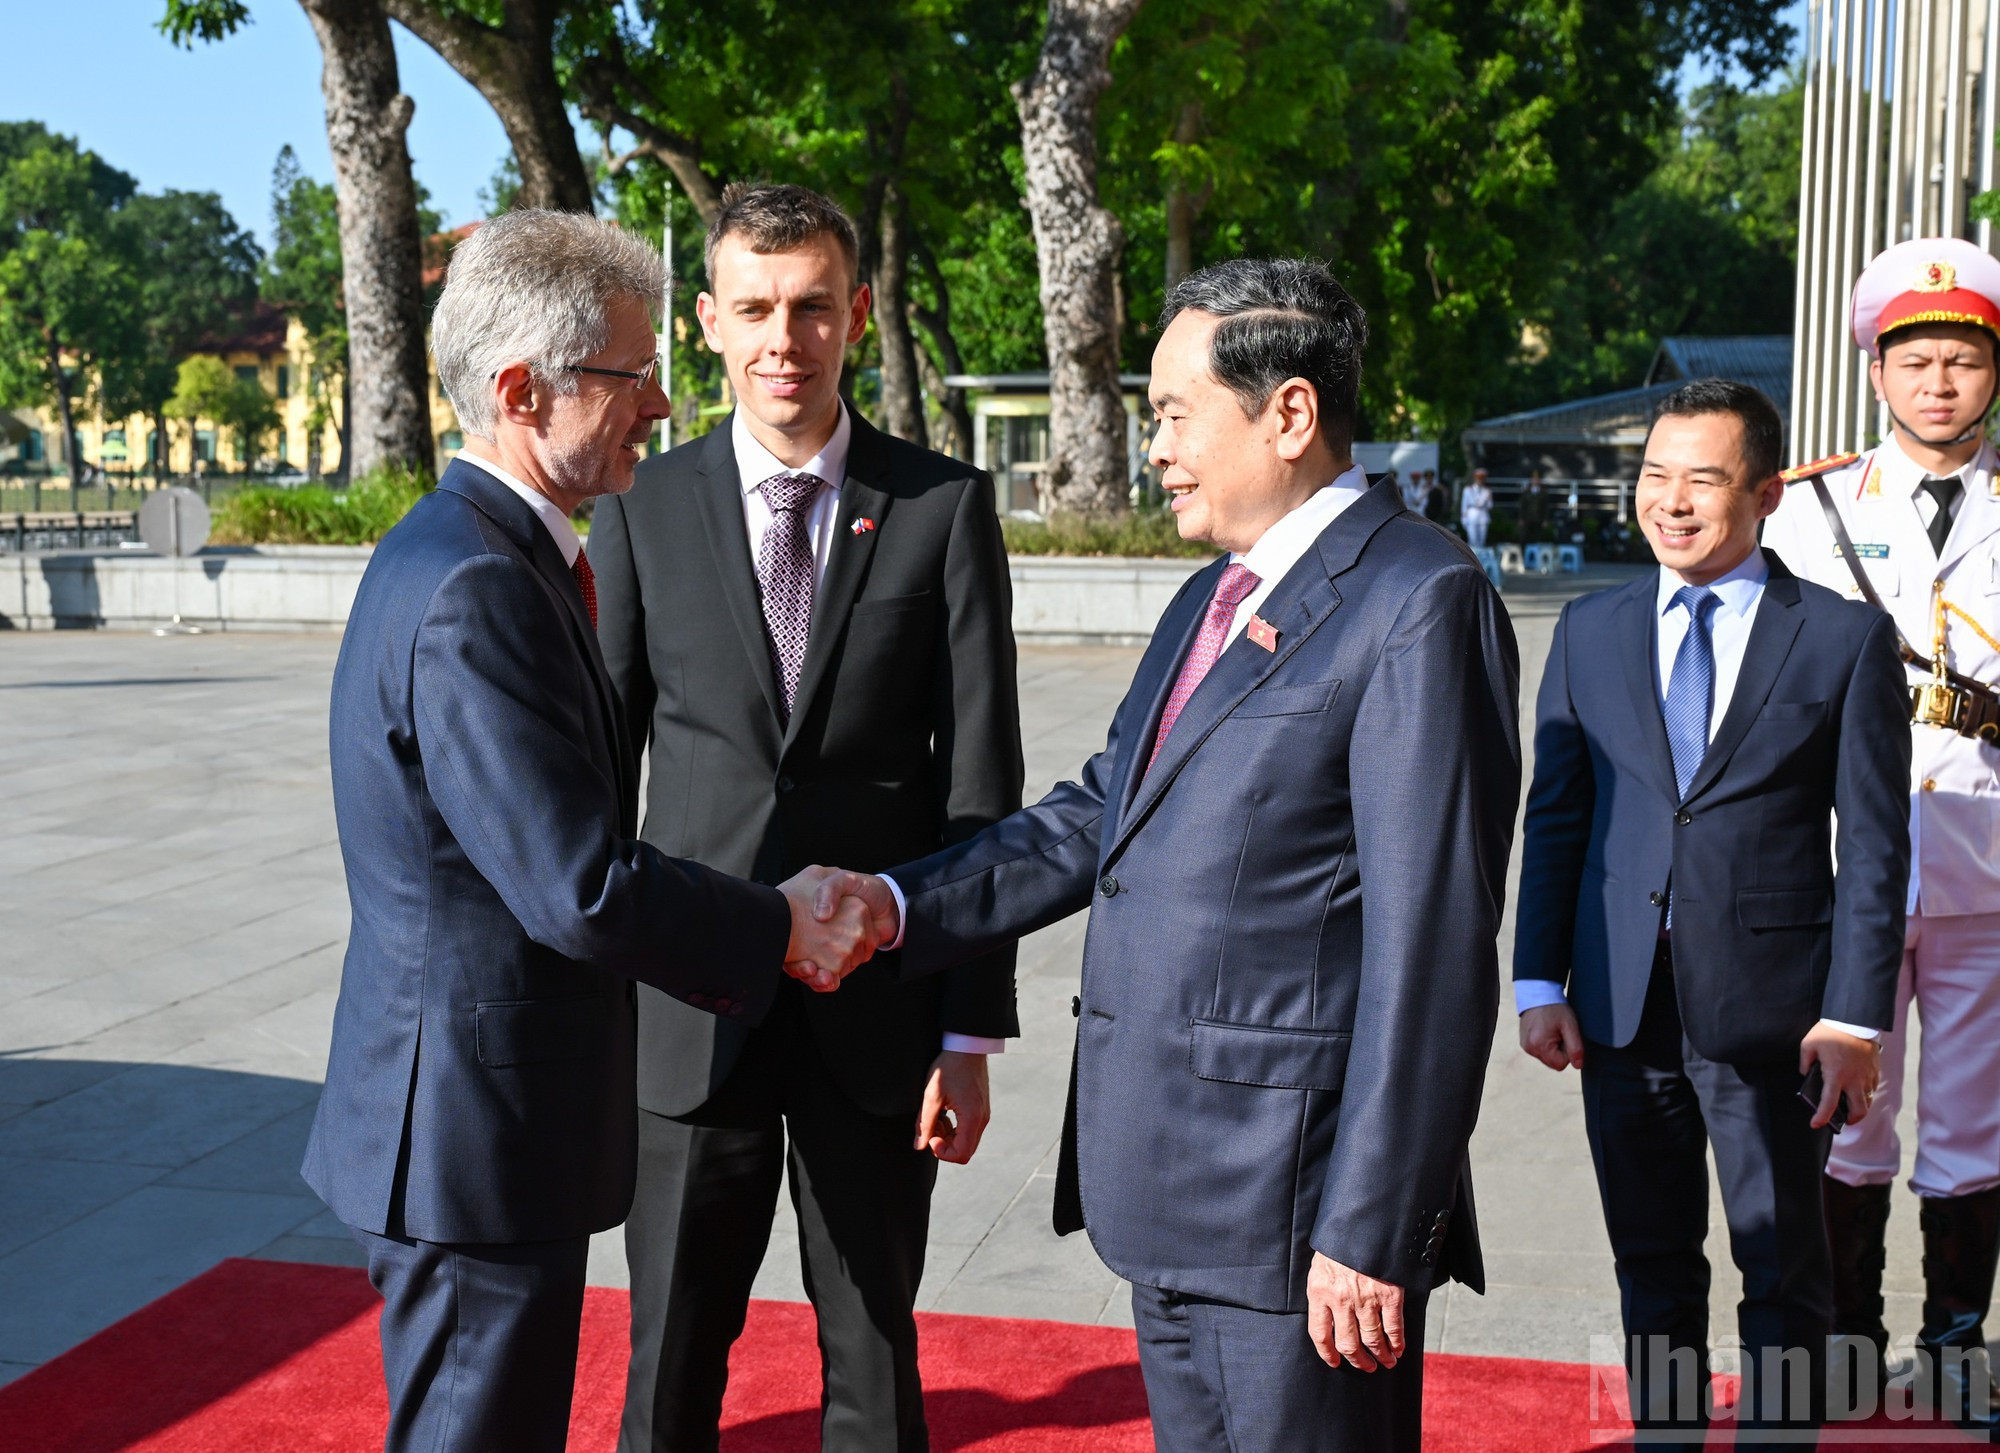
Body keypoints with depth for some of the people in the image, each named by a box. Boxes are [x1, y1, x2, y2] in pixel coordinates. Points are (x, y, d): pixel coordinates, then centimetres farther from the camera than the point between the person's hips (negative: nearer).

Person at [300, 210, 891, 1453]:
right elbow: (582, 889, -26)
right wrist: (780, 931, -13)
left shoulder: (479, 549, 10)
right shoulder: (474, 591, -24)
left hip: (484, 1111, 10)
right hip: (475, 1128, -10)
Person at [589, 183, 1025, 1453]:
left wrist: (973, 1029, -5)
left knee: (875, 1349, 14)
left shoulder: (944, 506, -2)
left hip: (880, 1011, 0)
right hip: (693, 1008, 1)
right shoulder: (645, 509, 1)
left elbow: (983, 783, -3)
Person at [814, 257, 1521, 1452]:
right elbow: (1101, 816, 16)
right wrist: (898, 908, 4)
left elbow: (1432, 941, -18)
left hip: (1298, 1201, -9)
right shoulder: (1208, 602, 17)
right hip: (1170, 1190, 9)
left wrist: (1371, 1230, -19)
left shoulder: (1419, 601, -13)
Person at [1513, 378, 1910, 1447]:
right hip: (1622, 1008, 3)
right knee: (1652, 1267, 15)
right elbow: (1555, 817, 8)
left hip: (1768, 1012, -3)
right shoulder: (1588, 633, 7)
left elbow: (1875, 845, -4)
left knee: (1784, 1275, 9)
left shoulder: (1845, 639, -2)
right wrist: (1538, 980, 2)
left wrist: (1854, 1015, -9)